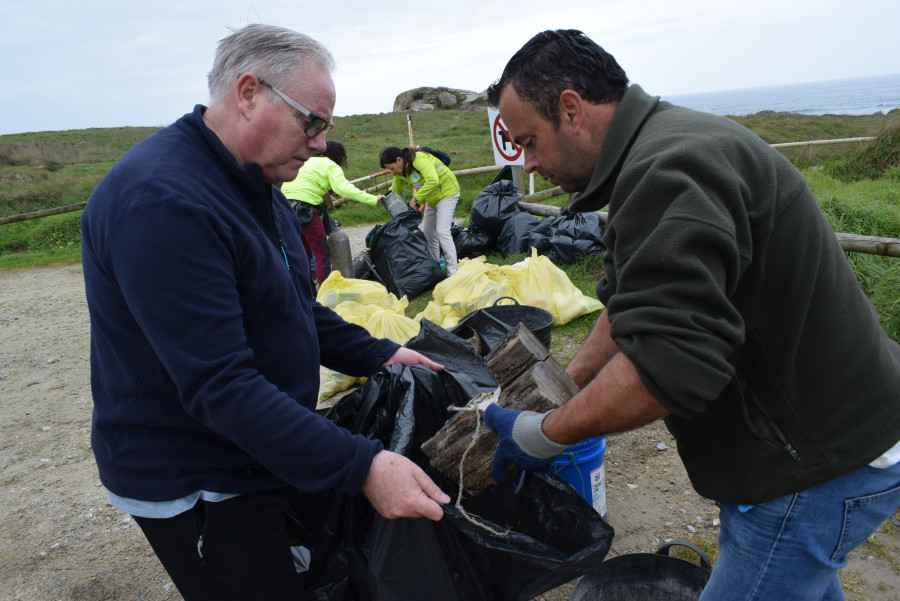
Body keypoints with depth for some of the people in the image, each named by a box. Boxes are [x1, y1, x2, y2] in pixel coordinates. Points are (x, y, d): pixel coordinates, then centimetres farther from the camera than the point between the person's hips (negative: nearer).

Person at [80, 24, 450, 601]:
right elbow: (219, 386, -31)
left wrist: (378, 356, 3)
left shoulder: (256, 185, 7)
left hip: (262, 460, 9)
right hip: (195, 490, -9)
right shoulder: (161, 203, -27)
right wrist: (361, 466, -33)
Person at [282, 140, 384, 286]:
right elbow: (344, 188, -16)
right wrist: (373, 199, -17)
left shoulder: (308, 161, 25)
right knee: (323, 253, -3)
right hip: (304, 206, -8)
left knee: (305, 252, 18)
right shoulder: (332, 166, 0)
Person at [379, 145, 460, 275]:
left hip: (447, 192, -10)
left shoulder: (419, 159, -28)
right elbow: (395, 190, 13)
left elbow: (433, 181, -39)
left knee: (442, 231, -19)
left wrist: (416, 198, -33)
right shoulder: (401, 172, 1)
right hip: (432, 198, 10)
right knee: (428, 234, 9)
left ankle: (452, 273, -20)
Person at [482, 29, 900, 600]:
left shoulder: (668, 172, -28)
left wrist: (548, 435, -21)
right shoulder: (666, 144, 8)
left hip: (822, 461, -10)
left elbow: (669, 366, -36)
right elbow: (633, 310, 12)